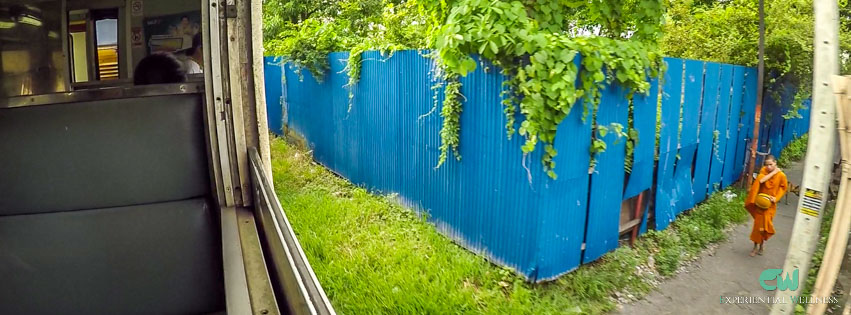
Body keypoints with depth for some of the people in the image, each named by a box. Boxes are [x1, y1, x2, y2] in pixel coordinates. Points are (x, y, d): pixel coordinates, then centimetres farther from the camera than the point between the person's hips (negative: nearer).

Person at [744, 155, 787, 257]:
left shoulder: (781, 175, -10)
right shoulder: (764, 170, -7)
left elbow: (783, 188, 2)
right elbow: (760, 180, -24)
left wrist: (776, 197, -12)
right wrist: (773, 172, -21)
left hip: (770, 204, -1)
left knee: (764, 225, 1)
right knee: (757, 224, 8)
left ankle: (761, 246, 25)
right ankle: (755, 247, 21)